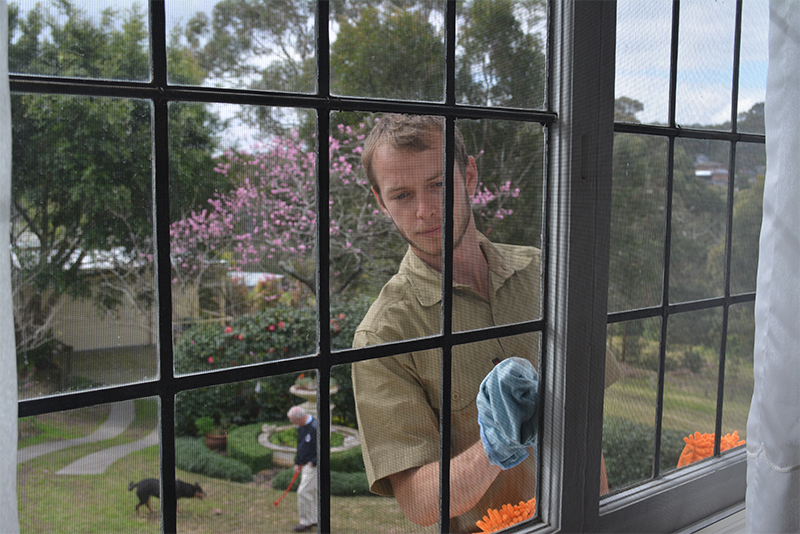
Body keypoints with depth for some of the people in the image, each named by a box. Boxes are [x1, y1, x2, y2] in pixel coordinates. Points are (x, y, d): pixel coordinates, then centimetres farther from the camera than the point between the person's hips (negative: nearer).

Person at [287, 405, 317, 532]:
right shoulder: (301, 428, 9)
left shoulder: (315, 428, -21)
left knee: (304, 492, -8)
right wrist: (297, 463, 17)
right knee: (312, 492, 15)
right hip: (304, 465, 9)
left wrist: (313, 462, -20)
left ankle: (306, 522, 2)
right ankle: (315, 519, 24)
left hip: (313, 466, -9)